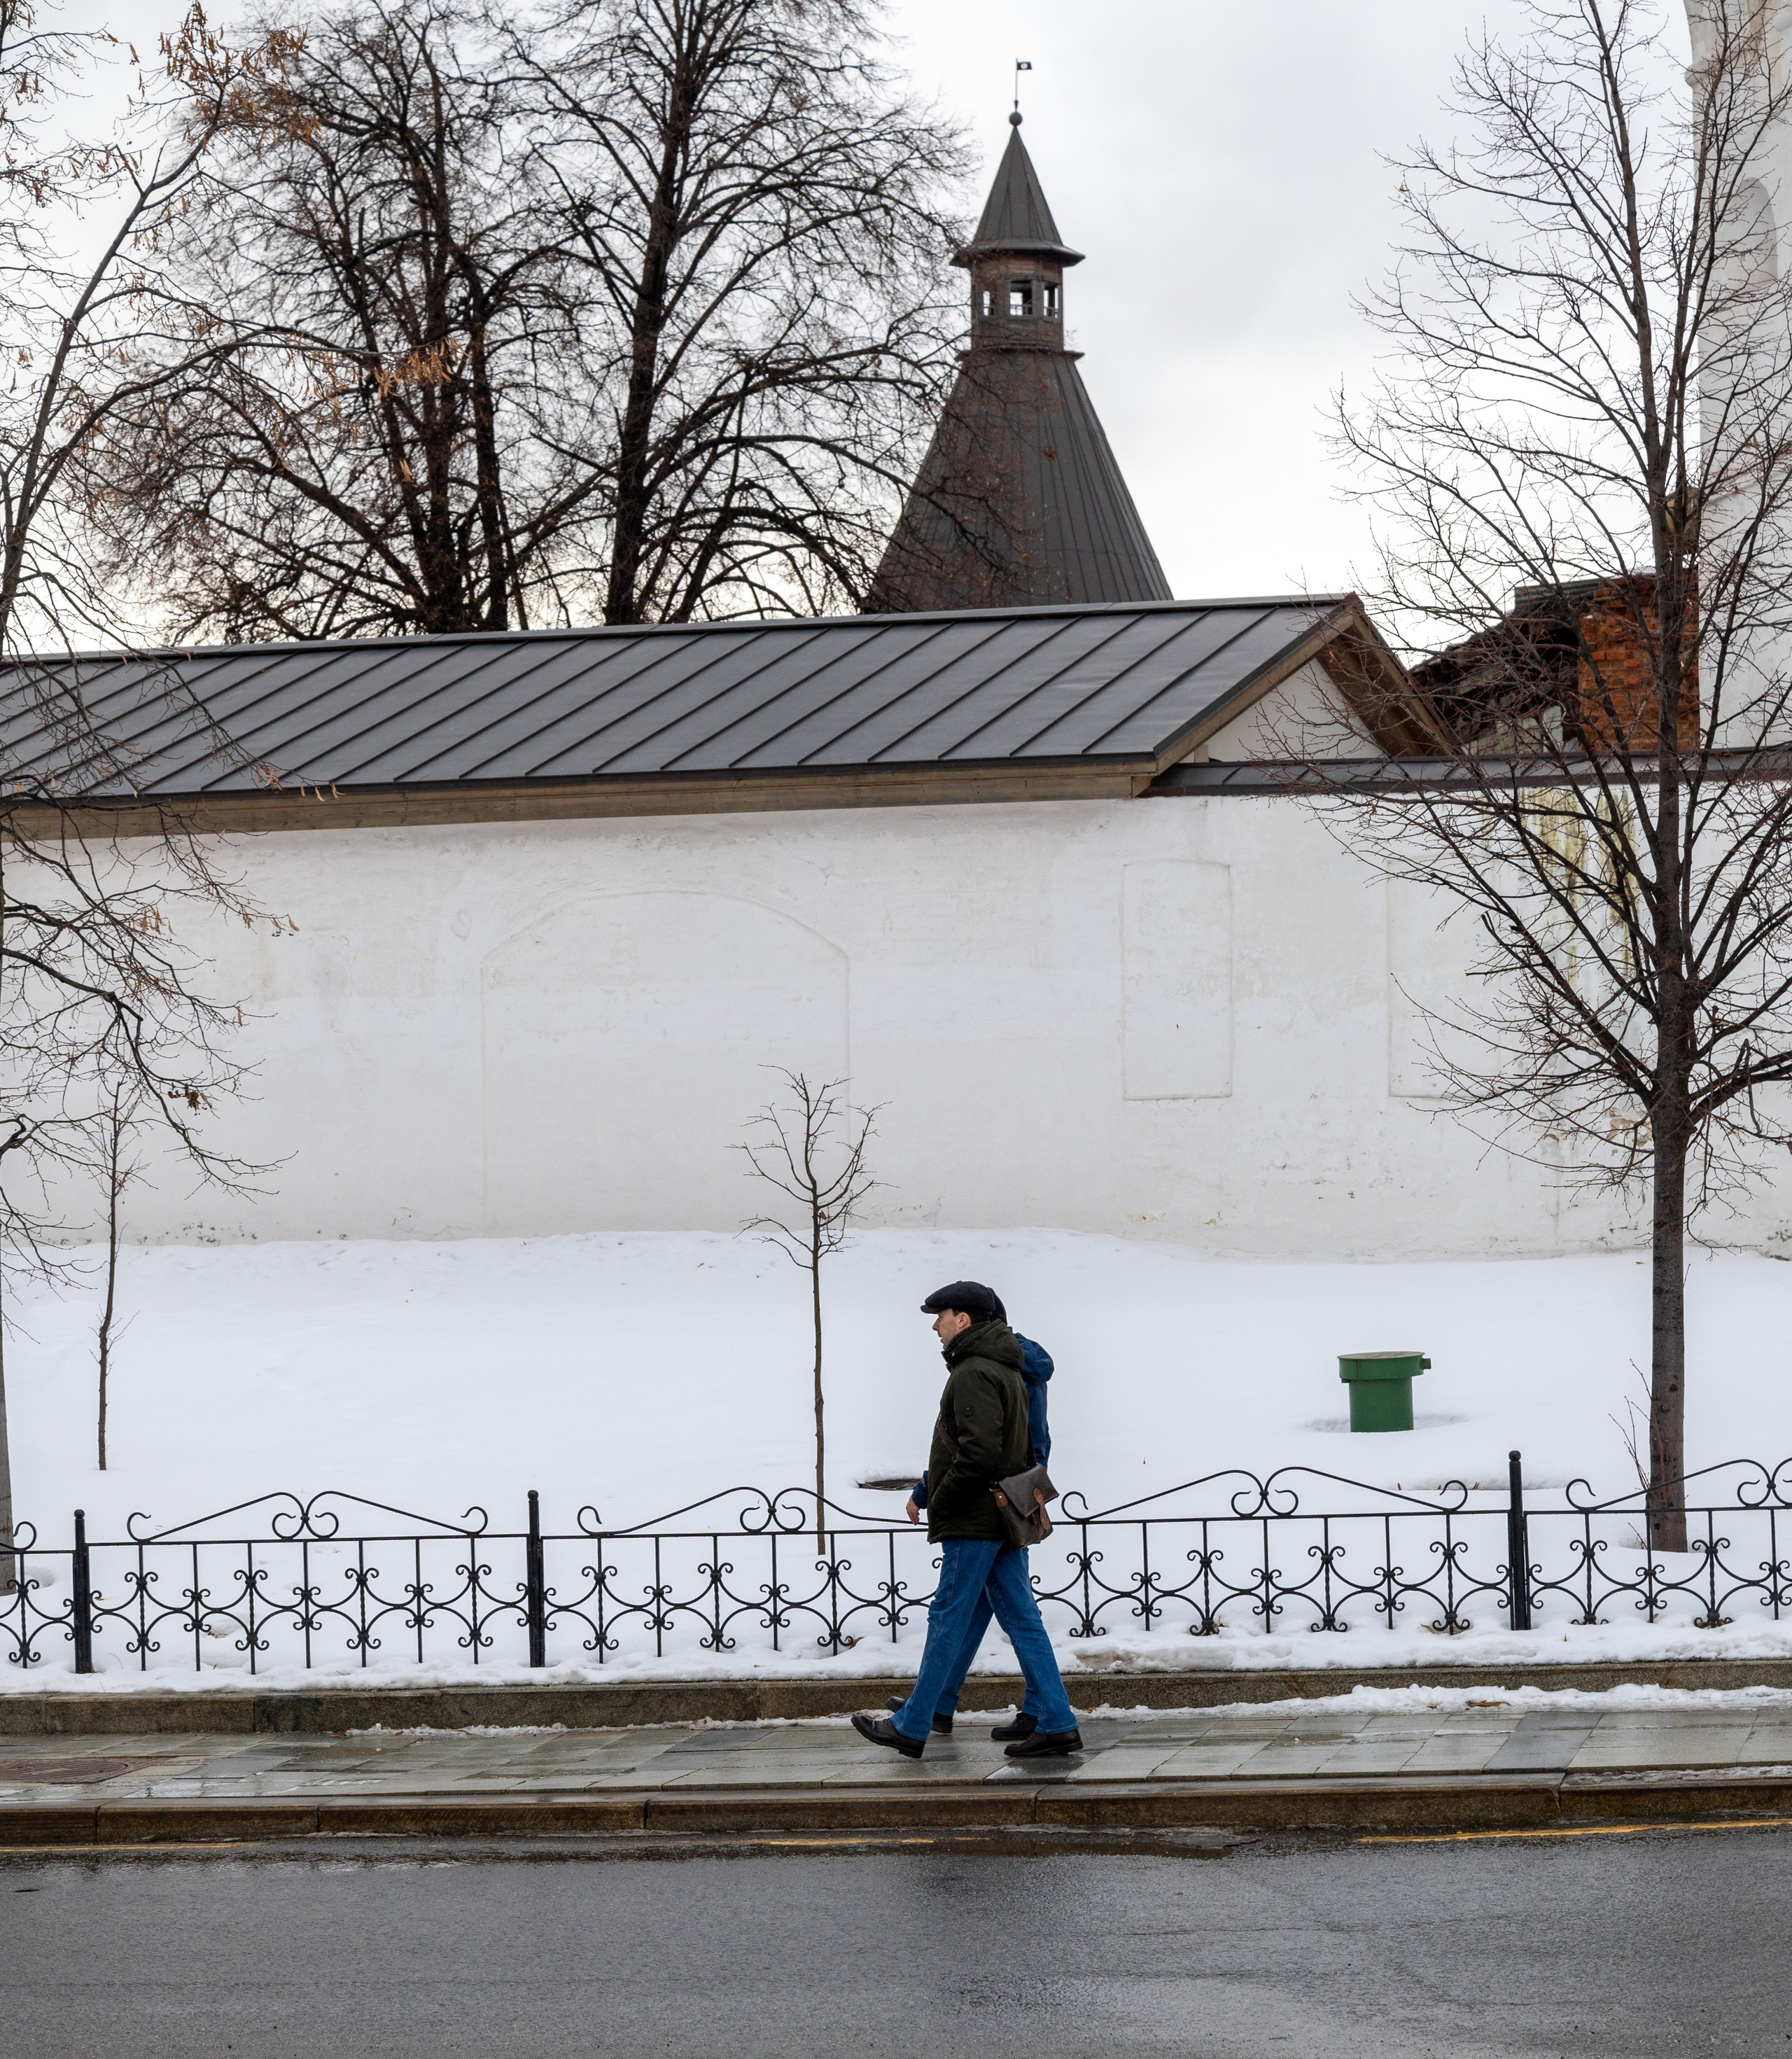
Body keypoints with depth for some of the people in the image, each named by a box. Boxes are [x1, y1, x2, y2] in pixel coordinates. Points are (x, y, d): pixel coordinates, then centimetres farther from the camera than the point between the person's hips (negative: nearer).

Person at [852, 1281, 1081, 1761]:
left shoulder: (973, 1374, -15)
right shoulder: (1006, 1370, 17)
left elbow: (979, 1453, -24)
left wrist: (939, 1503, -13)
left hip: (973, 1523, -10)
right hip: (1005, 1520, 10)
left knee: (947, 1621, -2)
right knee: (1022, 1619, 7)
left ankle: (911, 1727, 5)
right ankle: (1056, 1725, 3)